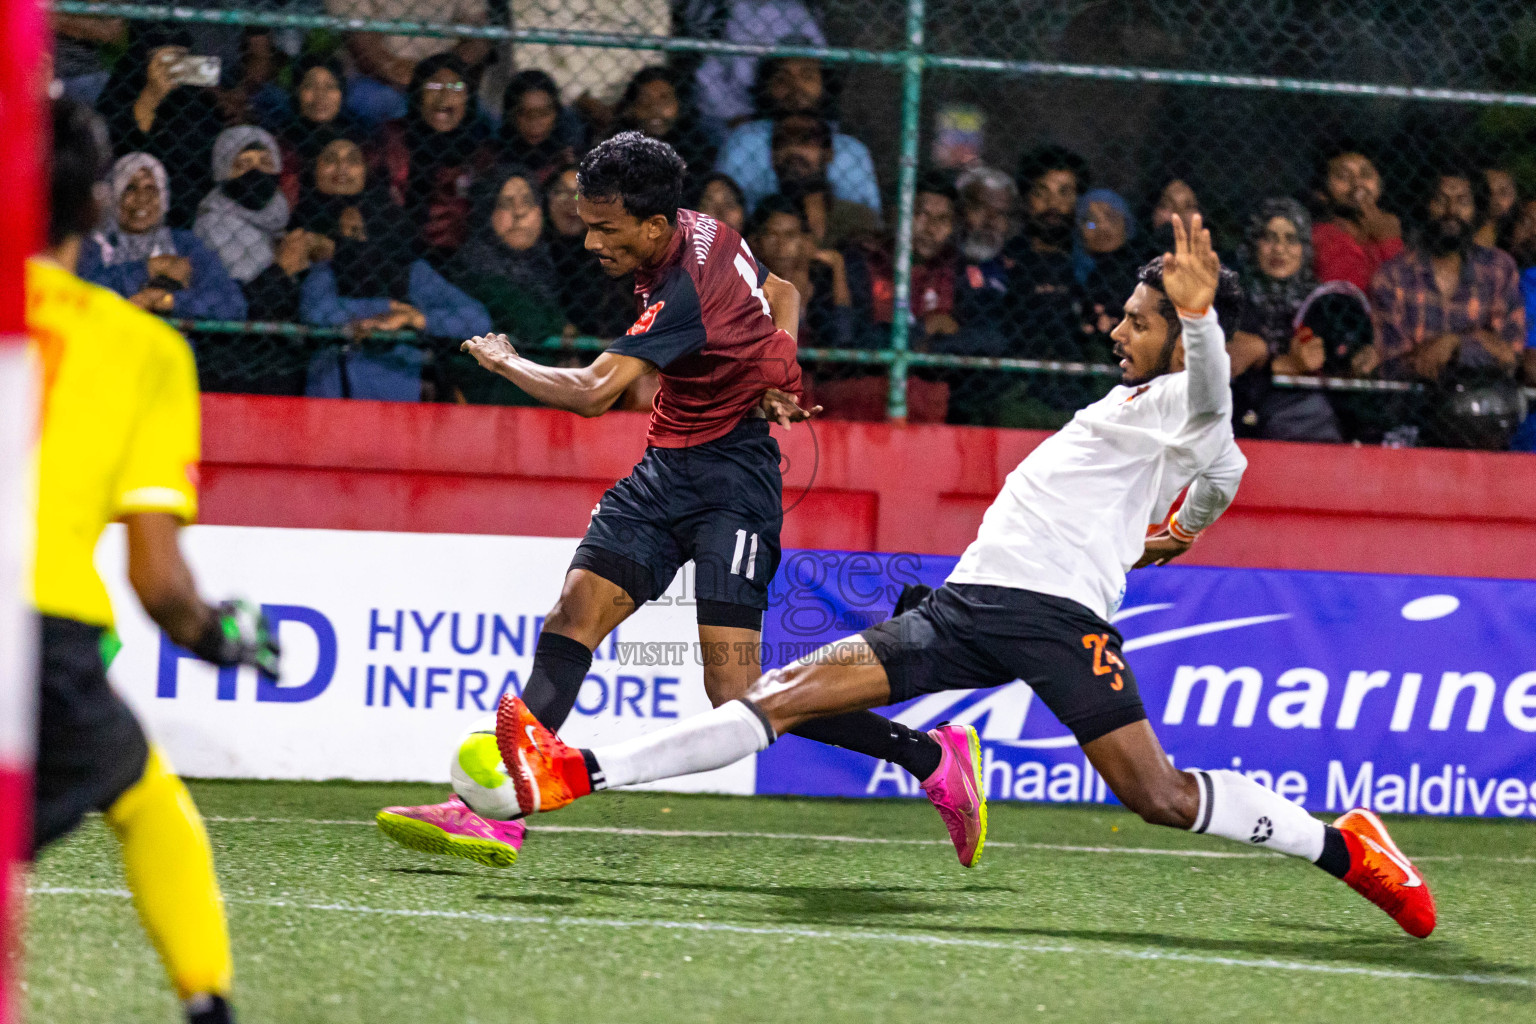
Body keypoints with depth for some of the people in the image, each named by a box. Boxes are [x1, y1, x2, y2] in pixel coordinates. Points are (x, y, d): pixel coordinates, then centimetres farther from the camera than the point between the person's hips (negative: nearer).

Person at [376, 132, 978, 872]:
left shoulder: (685, 290, -24)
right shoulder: (705, 232, 4)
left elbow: (592, 393, -31)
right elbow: (782, 295, 22)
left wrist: (503, 362, -12)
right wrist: (777, 374, 3)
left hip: (731, 481, -10)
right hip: (666, 470, 10)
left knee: (738, 701, -15)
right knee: (570, 621, -6)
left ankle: (934, 757, -1)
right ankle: (496, 815, -11)